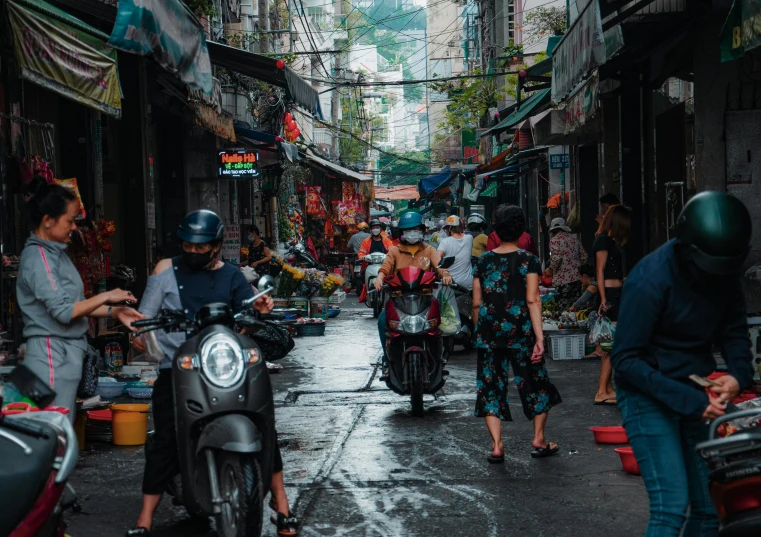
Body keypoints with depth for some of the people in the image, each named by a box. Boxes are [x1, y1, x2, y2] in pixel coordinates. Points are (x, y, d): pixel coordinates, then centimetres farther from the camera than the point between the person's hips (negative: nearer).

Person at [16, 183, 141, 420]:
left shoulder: (57, 253, 14)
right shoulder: (37, 257, -15)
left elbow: (76, 303, 18)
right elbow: (63, 311, -21)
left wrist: (114, 311, 7)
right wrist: (105, 297, -12)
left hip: (68, 354, 10)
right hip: (52, 354, -10)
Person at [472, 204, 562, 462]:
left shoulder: (483, 261, 4)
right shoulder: (528, 260, -4)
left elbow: (476, 302, 5)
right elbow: (532, 300, -12)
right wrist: (539, 336, -12)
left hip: (489, 333, 2)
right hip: (520, 331, -2)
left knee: (490, 385, 7)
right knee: (535, 382, 14)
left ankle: (496, 446, 0)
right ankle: (539, 440, 19)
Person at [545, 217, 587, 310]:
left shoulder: (554, 240, -7)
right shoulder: (574, 238, 12)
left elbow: (556, 258, -18)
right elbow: (584, 256, 13)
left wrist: (550, 270, -3)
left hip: (563, 279, -7)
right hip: (577, 277, 7)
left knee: (562, 307, -4)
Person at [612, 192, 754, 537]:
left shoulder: (725, 272, -2)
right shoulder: (650, 279, -21)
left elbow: (734, 329, 11)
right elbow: (626, 359, -19)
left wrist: (739, 374, -11)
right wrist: (687, 400, -24)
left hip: (697, 392, 6)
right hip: (649, 394, -6)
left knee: (709, 506, 6)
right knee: (672, 506, -16)